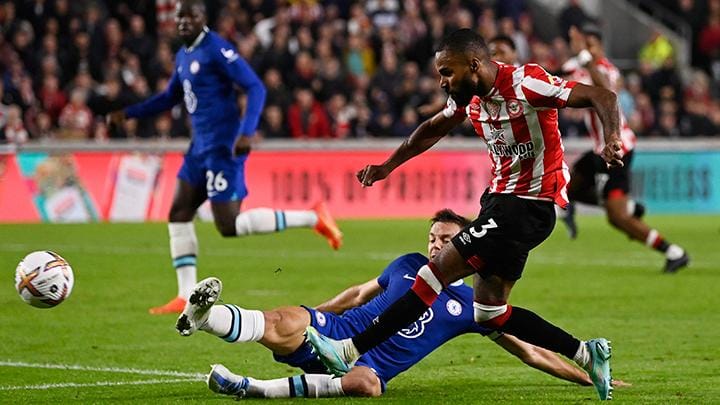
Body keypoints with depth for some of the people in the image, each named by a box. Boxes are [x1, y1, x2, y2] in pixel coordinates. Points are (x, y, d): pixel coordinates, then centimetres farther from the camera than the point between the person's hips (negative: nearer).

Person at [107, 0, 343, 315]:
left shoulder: (216, 49, -14)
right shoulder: (183, 56, 14)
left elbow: (255, 88, -19)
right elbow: (169, 98, 29)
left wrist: (246, 133, -29)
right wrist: (128, 113, 20)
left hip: (223, 147, -9)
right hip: (201, 147, 9)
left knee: (229, 225, -10)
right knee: (179, 215, 6)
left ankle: (313, 218, -4)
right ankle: (186, 298, 9)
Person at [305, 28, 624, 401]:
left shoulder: (526, 84, -19)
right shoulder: (469, 97, 5)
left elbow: (603, 97, -22)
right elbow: (433, 129, 25)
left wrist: (612, 139, -39)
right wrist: (387, 166, 26)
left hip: (530, 205, -9)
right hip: (501, 199, 9)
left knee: (439, 270, -13)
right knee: (489, 311, 8)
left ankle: (351, 351, -11)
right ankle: (587, 355, 14)